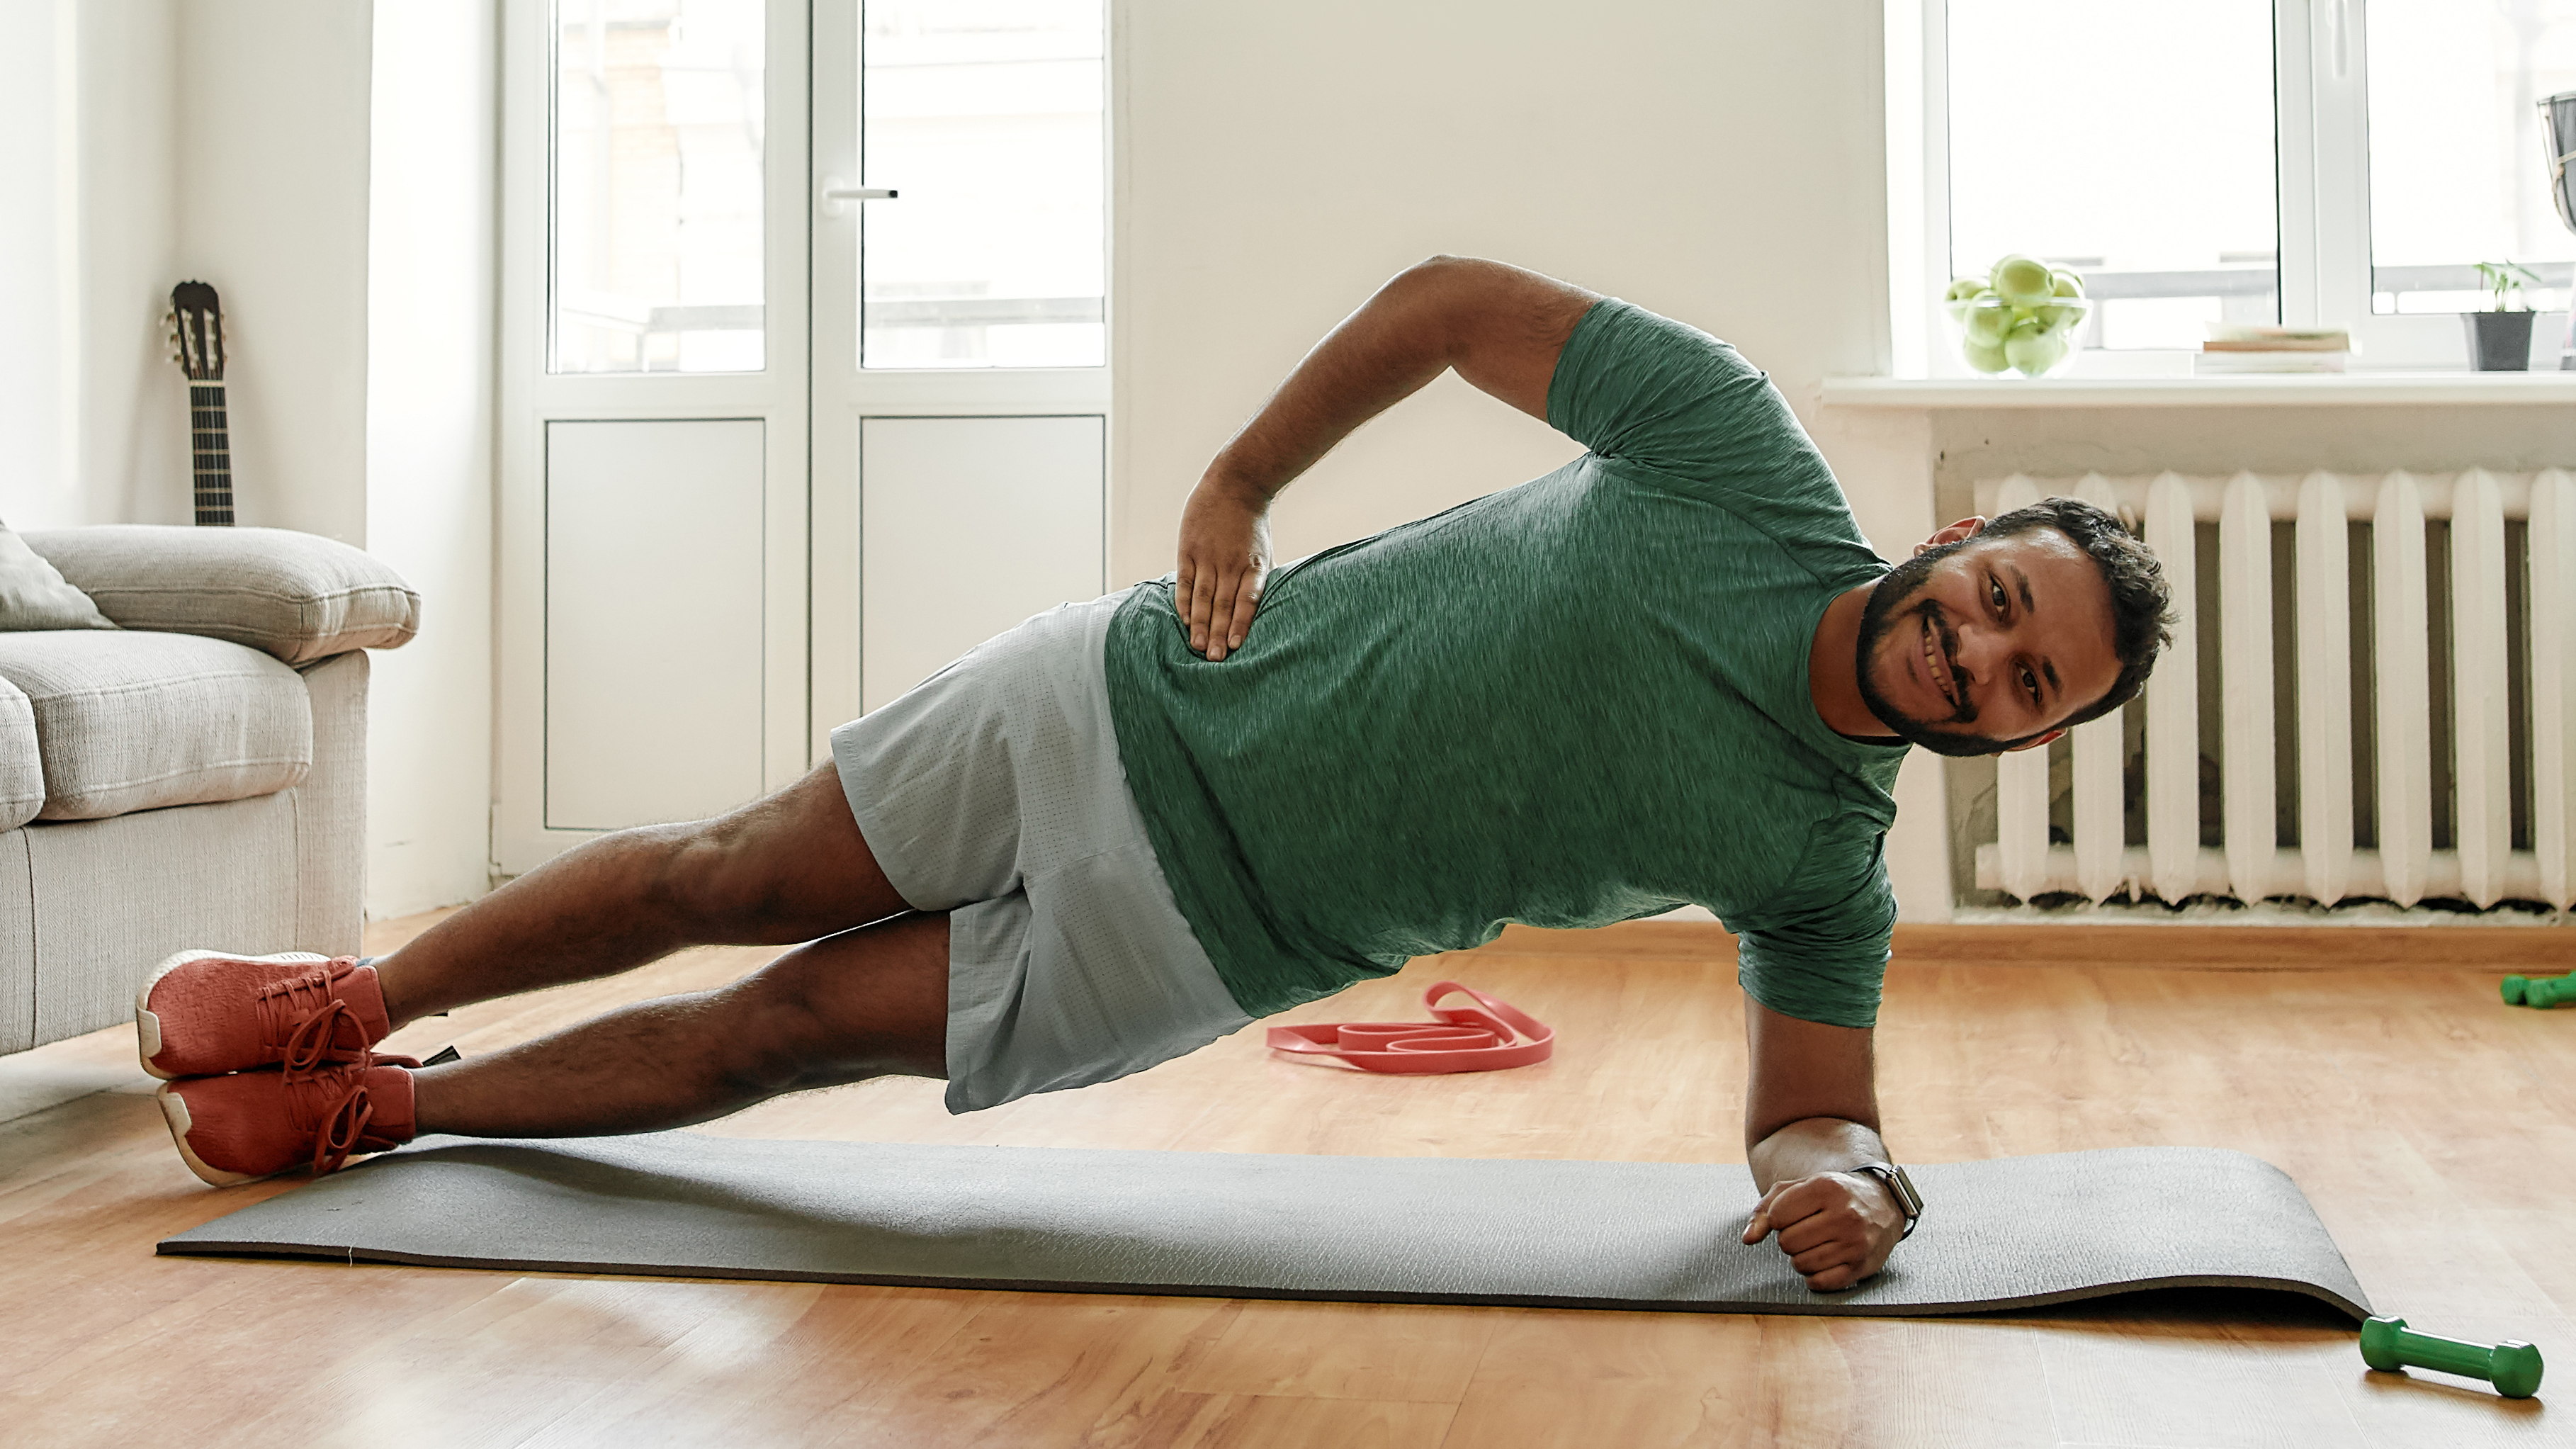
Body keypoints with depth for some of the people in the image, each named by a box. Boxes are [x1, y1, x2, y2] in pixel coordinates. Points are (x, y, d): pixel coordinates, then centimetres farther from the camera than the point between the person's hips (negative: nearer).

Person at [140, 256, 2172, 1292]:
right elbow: (1454, 297, -6)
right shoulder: (1749, 464, -14)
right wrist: (1240, 483, -8)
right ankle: (350, 1003, 36)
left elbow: (1815, 1103, -1)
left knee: (777, 1031, 5)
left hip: (1197, 936, 1)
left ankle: (373, 1114, 30)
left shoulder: (1828, 866, -9)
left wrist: (1838, 1178, -25)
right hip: (1141, 704, 0)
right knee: (728, 880, 10)